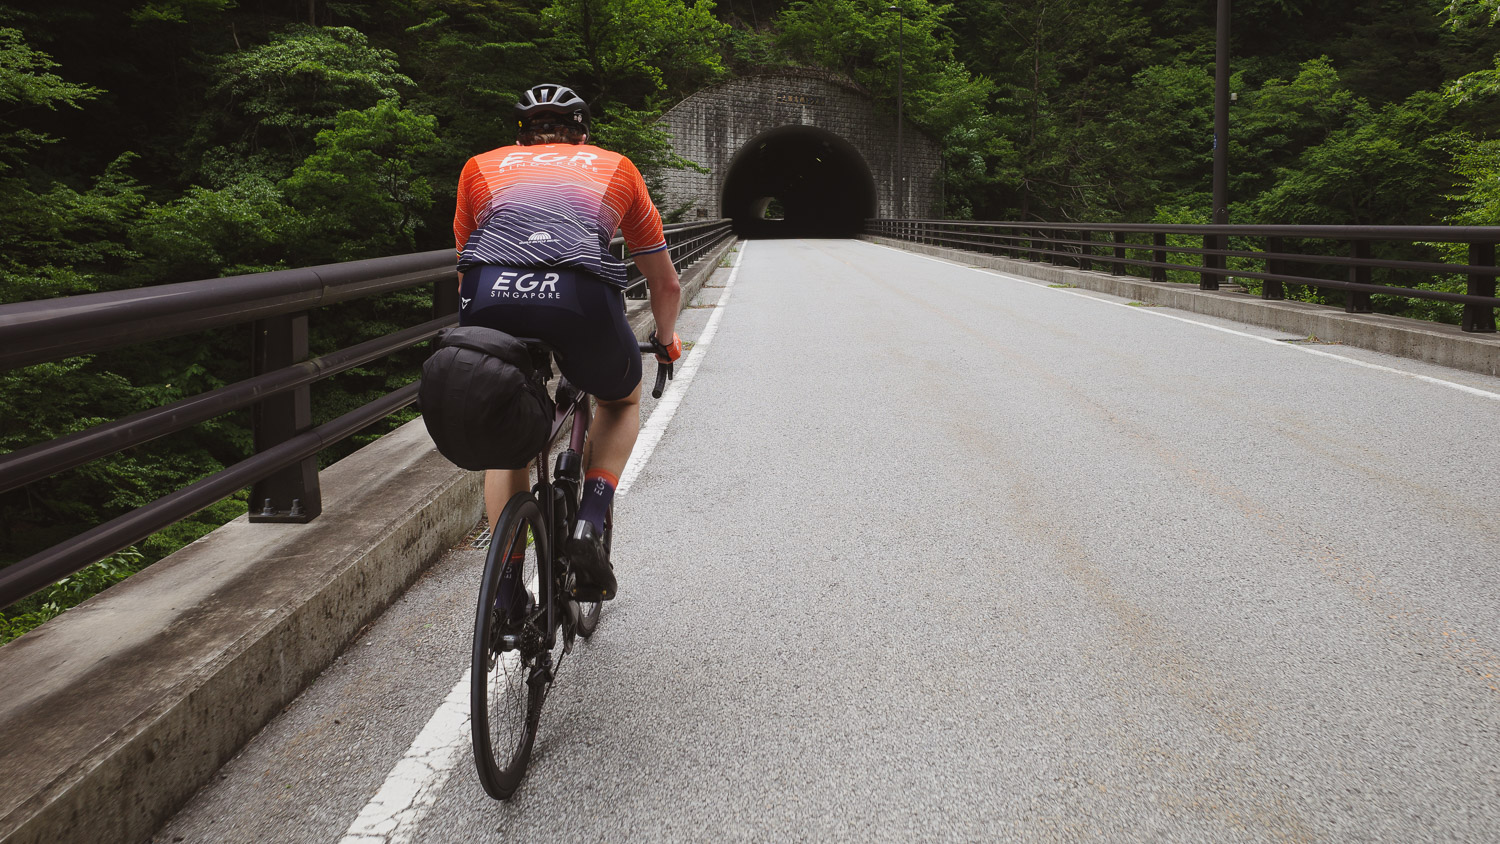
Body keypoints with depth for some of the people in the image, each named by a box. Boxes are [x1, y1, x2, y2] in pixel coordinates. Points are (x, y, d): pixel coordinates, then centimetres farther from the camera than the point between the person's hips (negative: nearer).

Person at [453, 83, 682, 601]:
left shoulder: (482, 166, 32)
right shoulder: (614, 167, 31)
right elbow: (666, 285, 37)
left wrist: (486, 322, 58)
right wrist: (666, 341, 56)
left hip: (490, 299, 1)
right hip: (581, 301, -1)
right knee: (623, 401, 31)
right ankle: (589, 524, 11)